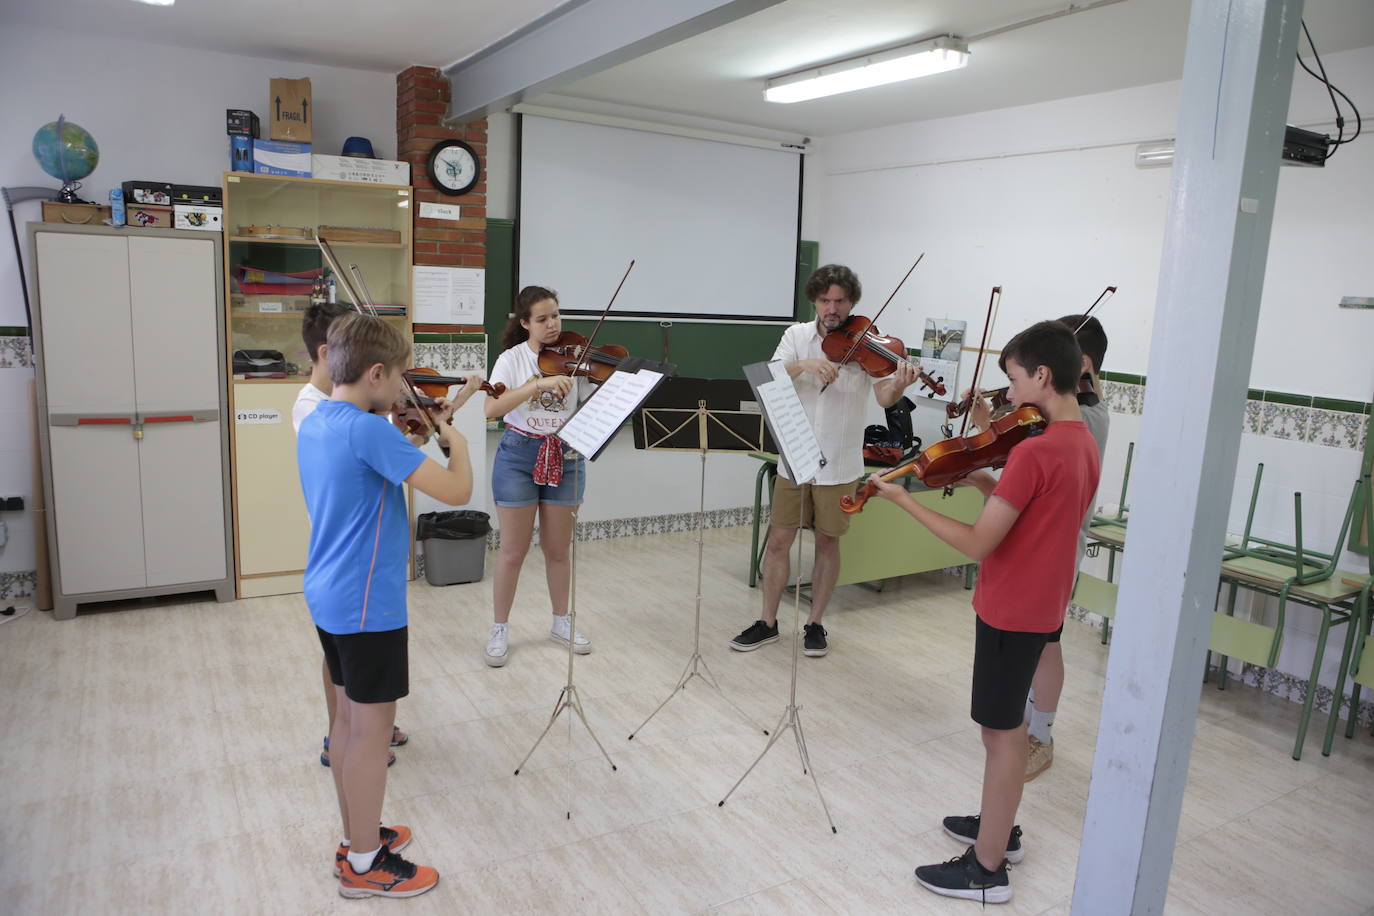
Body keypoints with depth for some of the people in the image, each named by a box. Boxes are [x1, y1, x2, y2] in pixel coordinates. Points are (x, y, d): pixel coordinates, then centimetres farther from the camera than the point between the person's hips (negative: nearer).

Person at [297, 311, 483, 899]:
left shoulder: (313, 424, 6)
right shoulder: (370, 431, -23)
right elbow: (456, 492, -26)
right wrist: (458, 444, -7)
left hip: (328, 595, 10)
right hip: (368, 602, -9)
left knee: (349, 717, 18)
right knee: (372, 726, 3)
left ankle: (356, 839, 33)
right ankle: (365, 866, 17)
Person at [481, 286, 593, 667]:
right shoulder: (512, 359, -5)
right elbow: (492, 409, -19)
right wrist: (538, 384, -29)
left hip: (565, 457, 2)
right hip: (520, 454, -2)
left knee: (558, 549, 11)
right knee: (513, 550, 4)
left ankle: (561, 622, 29)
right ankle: (499, 630, 20)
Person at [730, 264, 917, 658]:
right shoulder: (798, 335, 0)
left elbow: (884, 398, -17)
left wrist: (899, 385, -40)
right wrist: (804, 365, -31)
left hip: (839, 465, -1)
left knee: (828, 542, 10)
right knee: (779, 540, 6)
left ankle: (815, 623, 25)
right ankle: (767, 623, 21)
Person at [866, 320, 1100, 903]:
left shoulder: (1033, 451, -26)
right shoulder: (1083, 442, 4)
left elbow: (977, 544, -25)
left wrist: (903, 500, -17)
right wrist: (985, 482, 1)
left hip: (1011, 609, -9)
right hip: (1042, 603, 9)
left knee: (1001, 732, 3)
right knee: (1009, 722, 23)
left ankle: (986, 868, 18)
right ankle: (1001, 828, 40)